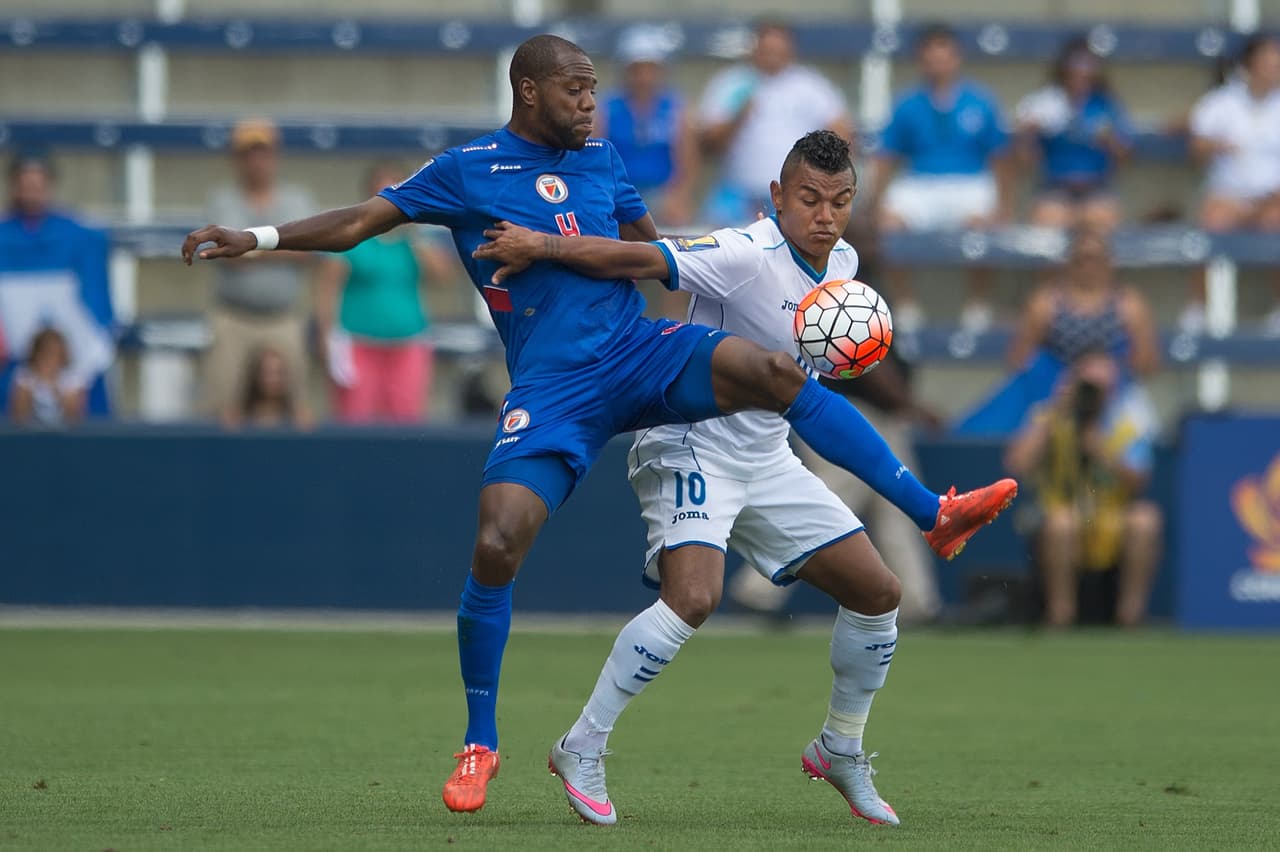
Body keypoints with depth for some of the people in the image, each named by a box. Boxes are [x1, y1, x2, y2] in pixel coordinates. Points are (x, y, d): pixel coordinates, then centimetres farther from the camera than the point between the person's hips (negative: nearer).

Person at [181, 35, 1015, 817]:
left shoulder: (601, 160, 14)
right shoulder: (466, 171, 6)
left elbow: (655, 256, 12)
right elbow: (361, 221, 7)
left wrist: (559, 247, -4)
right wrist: (256, 238, -1)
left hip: (637, 350, 2)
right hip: (552, 388, -2)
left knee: (775, 372, -23)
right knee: (496, 547, -16)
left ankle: (936, 513, -18)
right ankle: (480, 747, 1)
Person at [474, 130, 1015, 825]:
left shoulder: (843, 264, 5)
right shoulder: (747, 255, -21)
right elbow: (642, 260, -30)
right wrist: (540, 246, -40)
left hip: (768, 460, 8)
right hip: (691, 447, -8)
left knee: (877, 591, 6)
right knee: (692, 596, -29)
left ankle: (841, 752, 26)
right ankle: (581, 750, -17)